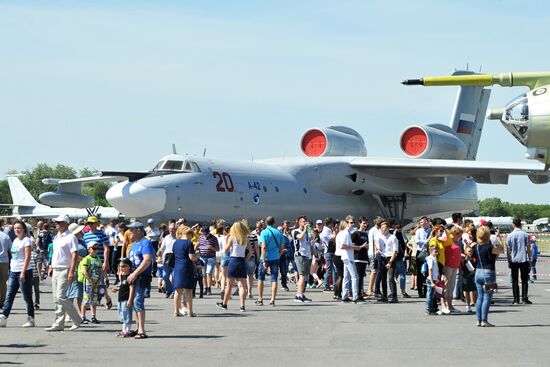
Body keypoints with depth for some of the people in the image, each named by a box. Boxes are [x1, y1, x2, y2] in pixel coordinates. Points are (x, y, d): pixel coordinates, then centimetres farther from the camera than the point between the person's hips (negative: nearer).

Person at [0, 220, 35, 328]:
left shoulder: (26, 240, -8)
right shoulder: (15, 240, 15)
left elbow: (27, 258, -15)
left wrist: (23, 272, -21)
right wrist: (11, 268, 15)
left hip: (24, 271, -8)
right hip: (13, 271, 8)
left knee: (27, 297, 0)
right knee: (9, 296, 2)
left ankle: (30, 319, 7)